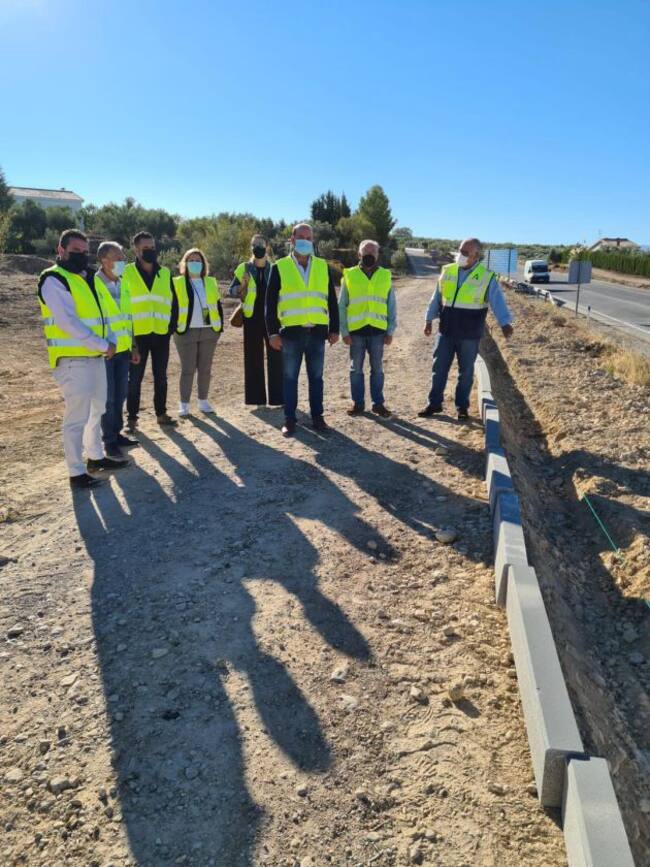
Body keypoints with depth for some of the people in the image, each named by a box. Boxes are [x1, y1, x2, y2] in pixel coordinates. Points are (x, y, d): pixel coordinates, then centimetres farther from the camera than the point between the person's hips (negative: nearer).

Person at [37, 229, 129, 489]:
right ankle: (76, 472, 2)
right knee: (77, 416, -6)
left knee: (97, 409, 19)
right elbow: (69, 322, -21)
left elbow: (108, 311, 15)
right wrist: (103, 345, -20)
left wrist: (111, 341, -3)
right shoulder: (54, 280, -11)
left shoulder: (89, 278, 16)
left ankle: (95, 457, 34)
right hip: (72, 359, -9)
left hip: (96, 356, 9)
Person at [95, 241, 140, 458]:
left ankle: (117, 433, 25)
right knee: (108, 396, 0)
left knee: (120, 393, 12)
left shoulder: (122, 285, 12)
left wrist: (133, 346, 15)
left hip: (122, 349, 7)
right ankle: (109, 440, 11)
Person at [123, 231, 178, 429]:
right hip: (137, 334, -3)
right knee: (134, 378, 2)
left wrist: (172, 325, 4)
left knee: (160, 376, 11)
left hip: (161, 334, 3)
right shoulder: (127, 273, -1)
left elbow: (173, 301, 12)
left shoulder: (166, 273, 9)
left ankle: (161, 414, 23)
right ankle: (132, 417, 12)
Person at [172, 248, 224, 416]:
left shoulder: (211, 283, 11)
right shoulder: (177, 283, 2)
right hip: (186, 332, -3)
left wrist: (219, 326, 7)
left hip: (208, 332, 3)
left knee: (205, 369, 8)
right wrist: (174, 327, -6)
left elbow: (218, 305, 14)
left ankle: (203, 401, 19)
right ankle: (184, 404, 5)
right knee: (188, 369, -3)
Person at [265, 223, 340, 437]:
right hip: (291, 332, -2)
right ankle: (289, 419, 12)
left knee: (316, 377, 8)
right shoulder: (279, 267, 3)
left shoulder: (323, 266, 11)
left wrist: (334, 329, 6)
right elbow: (271, 302, 1)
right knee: (290, 377, 3)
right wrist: (272, 332, -5)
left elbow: (331, 300, 12)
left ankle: (317, 417, 18)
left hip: (317, 331, 2)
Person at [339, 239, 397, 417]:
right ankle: (357, 403, 17)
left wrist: (390, 331, 2)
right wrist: (344, 331, -3)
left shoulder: (385, 276, 6)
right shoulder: (349, 276, 3)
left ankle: (378, 403, 16)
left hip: (378, 330, 1)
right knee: (356, 369, 6)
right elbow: (342, 306, 3)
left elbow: (391, 307, 8)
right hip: (356, 330, 0)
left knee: (377, 369, 7)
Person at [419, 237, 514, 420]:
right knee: (439, 368, 8)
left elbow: (498, 302, -17)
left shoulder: (487, 277, -8)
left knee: (466, 371, 8)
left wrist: (505, 322, -33)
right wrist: (429, 319, 12)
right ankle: (434, 403, 19)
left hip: (469, 335, -3)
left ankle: (462, 406, 20)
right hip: (446, 332, 3)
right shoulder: (447, 271, 3)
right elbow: (436, 298, 11)